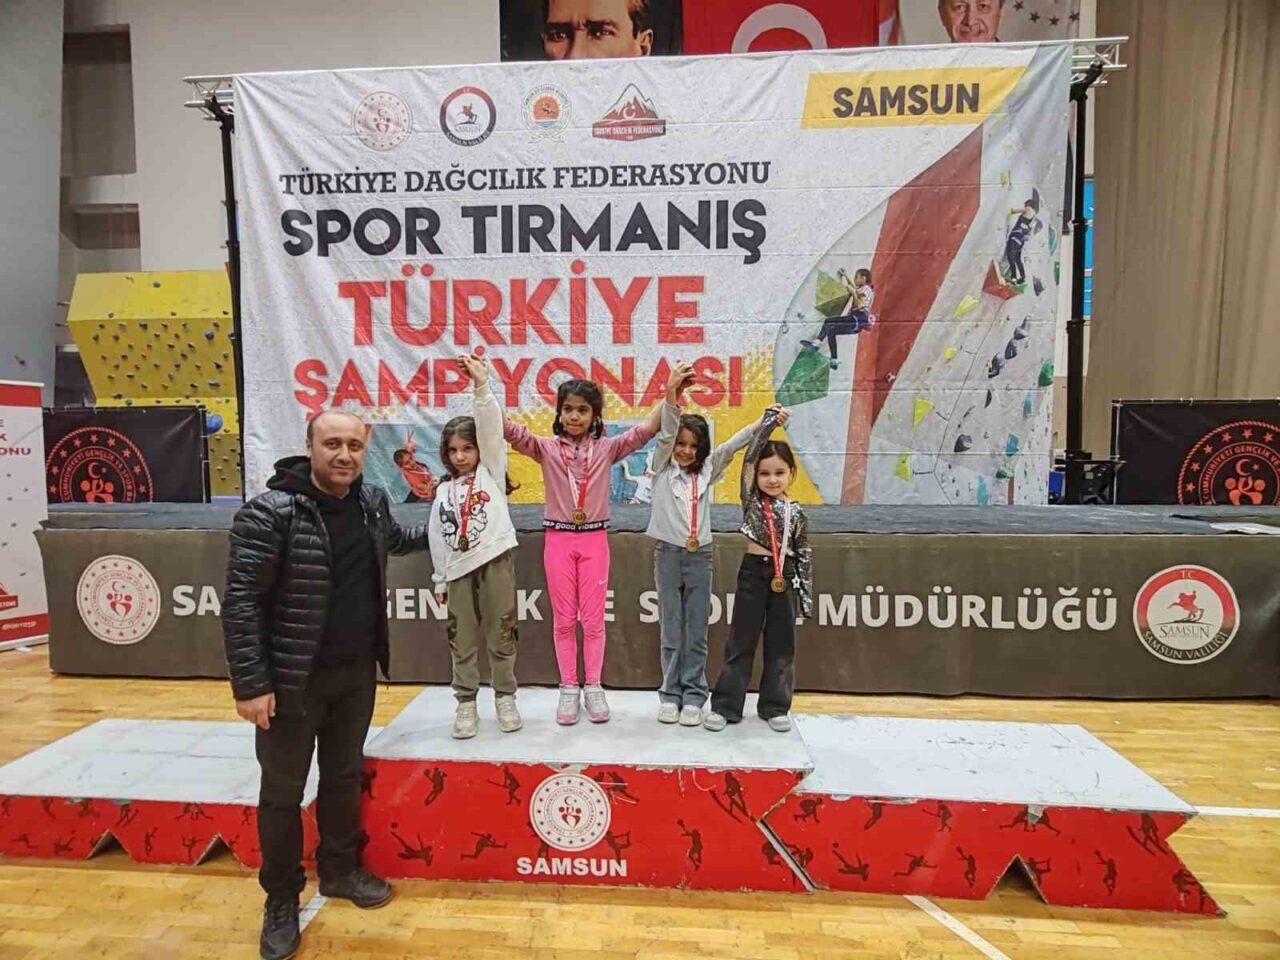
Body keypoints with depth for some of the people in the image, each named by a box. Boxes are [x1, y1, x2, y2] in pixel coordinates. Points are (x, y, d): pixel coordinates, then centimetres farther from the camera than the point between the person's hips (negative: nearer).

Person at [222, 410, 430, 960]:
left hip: (357, 673, 5)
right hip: (293, 680, -5)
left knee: (344, 777, 20)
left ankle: (340, 871, 41)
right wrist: (250, 683, -20)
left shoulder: (371, 502, 0)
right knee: (282, 792, 11)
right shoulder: (270, 513, -19)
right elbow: (240, 602, -19)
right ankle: (281, 902, 31)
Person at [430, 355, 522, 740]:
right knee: (462, 640, 7)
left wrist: (482, 385, -17)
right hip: (459, 567, 3)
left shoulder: (491, 471, 6)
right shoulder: (444, 490, 13)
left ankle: (505, 698, 19)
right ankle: (466, 704, 20)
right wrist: (440, 579, 12)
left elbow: (491, 427, -8)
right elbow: (437, 536, 14)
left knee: (501, 635, 4)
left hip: (496, 559, -3)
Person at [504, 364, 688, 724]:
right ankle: (568, 689, 21)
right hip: (558, 539, 0)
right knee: (563, 620, 8)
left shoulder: (606, 448, 1)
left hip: (594, 539, 0)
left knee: (593, 619, 6)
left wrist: (670, 391, -20)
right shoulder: (546, 448, 0)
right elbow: (509, 429, -11)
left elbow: (645, 430, -8)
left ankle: (593, 688, 20)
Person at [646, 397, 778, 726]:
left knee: (697, 632, 5)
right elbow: (665, 432, -11)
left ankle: (693, 696, 16)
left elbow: (733, 444, -4)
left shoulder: (707, 470, 8)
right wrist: (673, 394, -25)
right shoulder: (662, 468, 3)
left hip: (700, 556, 1)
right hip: (668, 554, -1)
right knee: (670, 631, 7)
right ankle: (671, 694, 18)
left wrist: (766, 420, -16)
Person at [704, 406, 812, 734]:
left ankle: (775, 706, 22)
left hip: (784, 577, 1)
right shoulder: (751, 499, -1)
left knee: (781, 645, 9)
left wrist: (806, 593, 3)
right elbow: (751, 455, -12)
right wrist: (770, 419, -10)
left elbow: (804, 554, 5)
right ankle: (726, 705, 13)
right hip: (753, 573, -1)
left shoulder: (796, 512, 2)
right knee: (741, 641, 5)